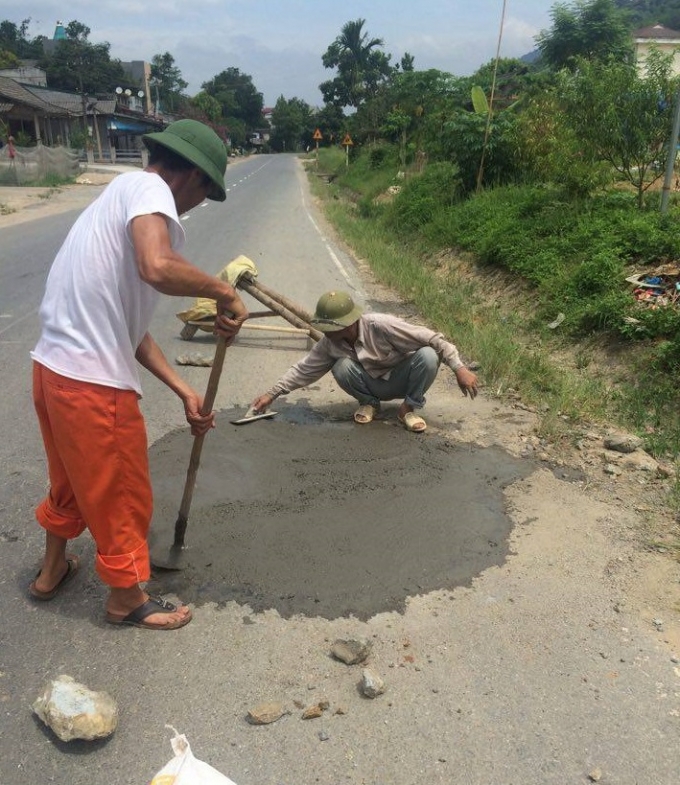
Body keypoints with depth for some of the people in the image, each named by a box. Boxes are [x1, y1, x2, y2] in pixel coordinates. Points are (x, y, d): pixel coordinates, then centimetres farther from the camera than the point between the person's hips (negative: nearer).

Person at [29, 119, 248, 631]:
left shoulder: (123, 196, 18)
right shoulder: (148, 187, -10)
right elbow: (158, 268, -34)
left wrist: (184, 391, 14)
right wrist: (225, 293, -16)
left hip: (54, 368, 9)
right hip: (94, 383, -9)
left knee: (72, 480, 30)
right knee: (122, 495, 12)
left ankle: (53, 570, 52)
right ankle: (128, 598, 34)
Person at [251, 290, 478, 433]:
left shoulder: (382, 326, -32)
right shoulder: (329, 344, -17)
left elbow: (432, 340, -30)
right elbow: (305, 369, -6)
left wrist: (459, 369, -34)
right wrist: (272, 394, -10)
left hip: (402, 379, -2)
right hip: (374, 385, 3)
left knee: (428, 356, -34)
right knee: (341, 367, -28)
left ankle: (408, 408, -11)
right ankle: (369, 403, 0)